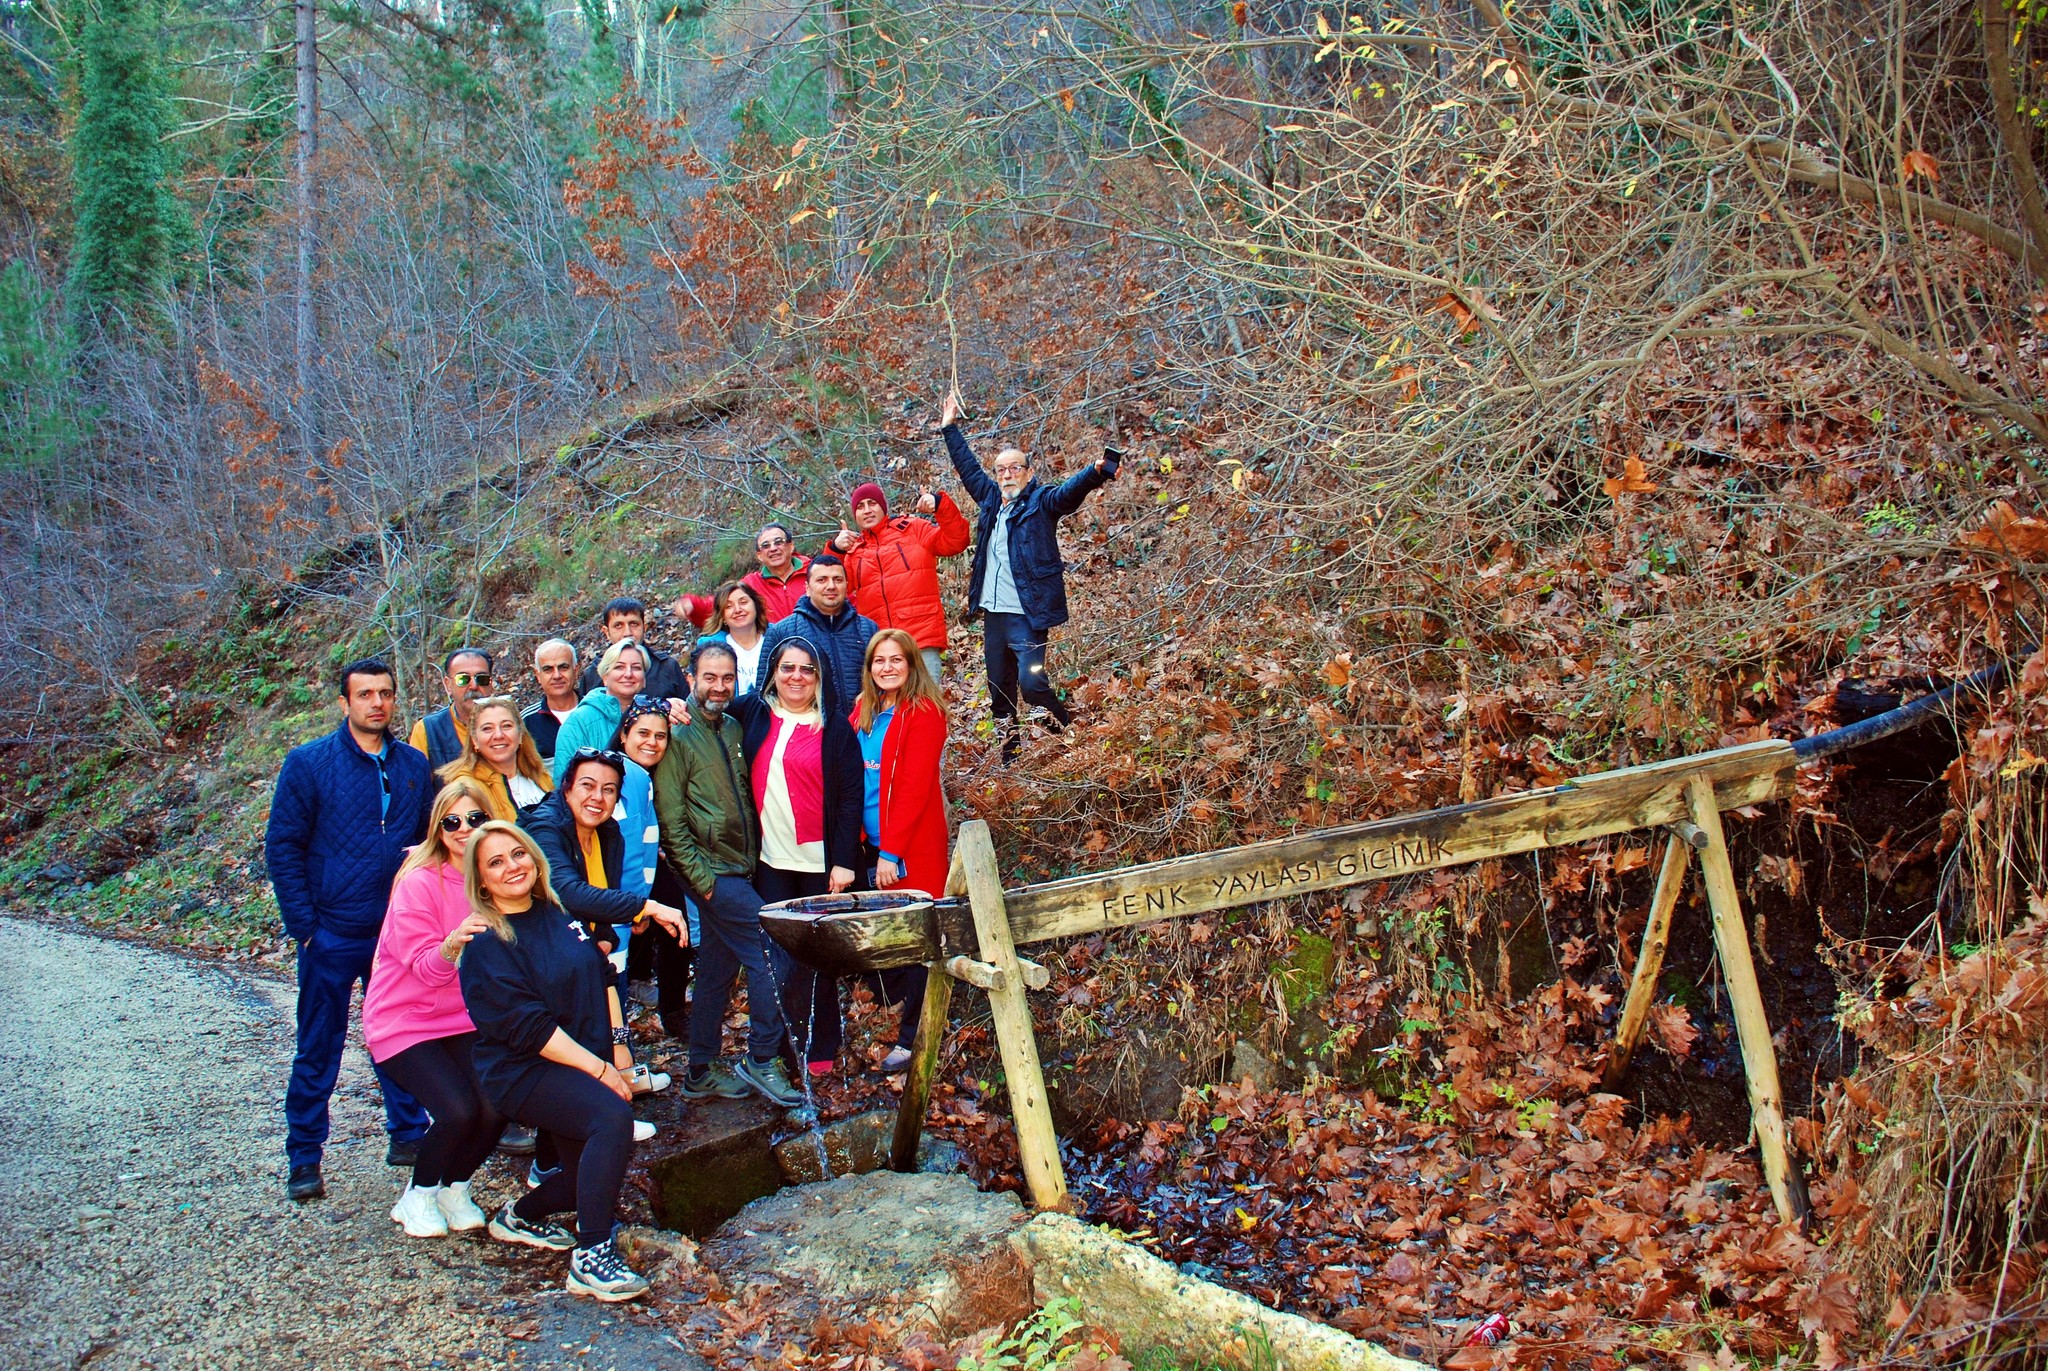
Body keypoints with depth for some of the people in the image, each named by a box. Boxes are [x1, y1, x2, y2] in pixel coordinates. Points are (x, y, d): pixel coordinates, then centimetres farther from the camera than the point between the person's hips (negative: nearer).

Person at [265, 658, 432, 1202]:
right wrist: (304, 925, -10)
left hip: (398, 933, 3)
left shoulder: (414, 765, 5)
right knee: (318, 1050, 5)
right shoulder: (308, 763, -5)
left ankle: (408, 1135, 27)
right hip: (333, 934, -3)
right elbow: (282, 847, -5)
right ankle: (304, 1159, 16)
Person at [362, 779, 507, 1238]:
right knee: (458, 1110, -23)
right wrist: (452, 945, -40)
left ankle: (454, 1190, 12)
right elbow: (425, 970, -19)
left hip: (464, 1019, 5)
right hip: (405, 1022, -5)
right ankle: (418, 1197, 6)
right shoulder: (419, 882, -17)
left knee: (496, 1106, -17)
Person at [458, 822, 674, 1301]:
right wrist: (599, 1069, -19)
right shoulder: (487, 945, -13)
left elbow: (600, 979, 17)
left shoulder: (558, 915, 8)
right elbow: (528, 1027, -18)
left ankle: (520, 1216, 38)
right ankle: (590, 1256, -27)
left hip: (583, 1068, 8)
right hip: (523, 1073, -8)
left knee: (595, 1174, 10)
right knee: (613, 1117, -32)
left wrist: (618, 1048, 7)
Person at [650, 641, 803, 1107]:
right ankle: (761, 1060, -1)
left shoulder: (733, 730, 12)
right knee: (769, 953, -11)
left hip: (739, 869, 7)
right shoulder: (679, 736, -10)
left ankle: (703, 1072, 21)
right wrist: (701, 878, -16)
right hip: (712, 872, -7)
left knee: (718, 971, 12)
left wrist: (752, 859, 10)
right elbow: (671, 820, -14)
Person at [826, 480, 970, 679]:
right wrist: (835, 551, -11)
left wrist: (940, 504, -15)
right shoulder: (852, 550, 19)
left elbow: (955, 541, -1)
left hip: (922, 638, -4)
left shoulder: (913, 529, 11)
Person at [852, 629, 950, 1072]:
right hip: (872, 844, 6)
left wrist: (891, 852, -19)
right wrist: (871, 847, 1)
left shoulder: (923, 713, -10)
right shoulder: (864, 711, 10)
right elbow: (853, 780, 11)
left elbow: (914, 787, -16)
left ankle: (913, 1038, 9)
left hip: (911, 850, -6)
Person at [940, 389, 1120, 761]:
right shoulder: (992, 499, 15)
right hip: (993, 614, 7)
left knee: (1031, 681, -18)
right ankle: (1011, 756, 22)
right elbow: (968, 468, 30)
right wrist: (950, 429, 35)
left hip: (1027, 613, -7)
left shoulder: (1042, 501, -3)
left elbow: (1071, 490, -22)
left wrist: (1098, 471, -42)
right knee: (1000, 689, 11)